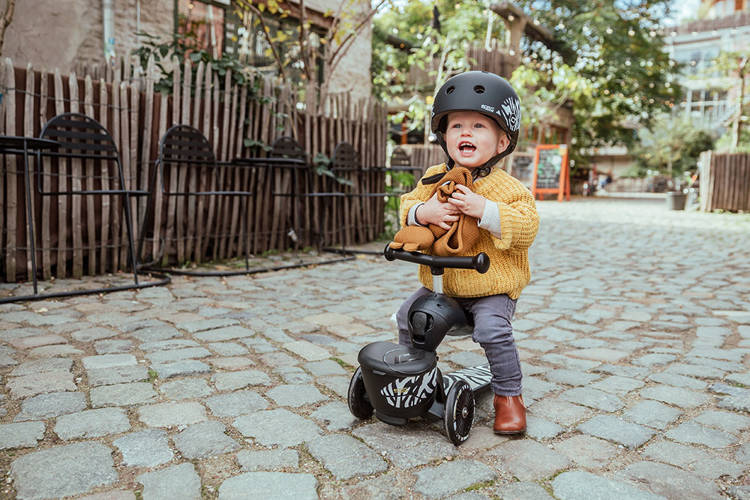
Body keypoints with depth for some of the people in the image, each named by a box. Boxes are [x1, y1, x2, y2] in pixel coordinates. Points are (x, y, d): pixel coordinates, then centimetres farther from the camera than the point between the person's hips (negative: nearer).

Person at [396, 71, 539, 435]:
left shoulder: (506, 187, -11)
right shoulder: (433, 179, 3)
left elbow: (526, 227, -19)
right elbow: (407, 206, 4)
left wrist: (485, 210, -31)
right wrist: (422, 211, -20)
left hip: (491, 286, -5)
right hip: (439, 283, 5)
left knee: (492, 329, -24)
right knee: (408, 315, 4)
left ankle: (509, 395, 0)